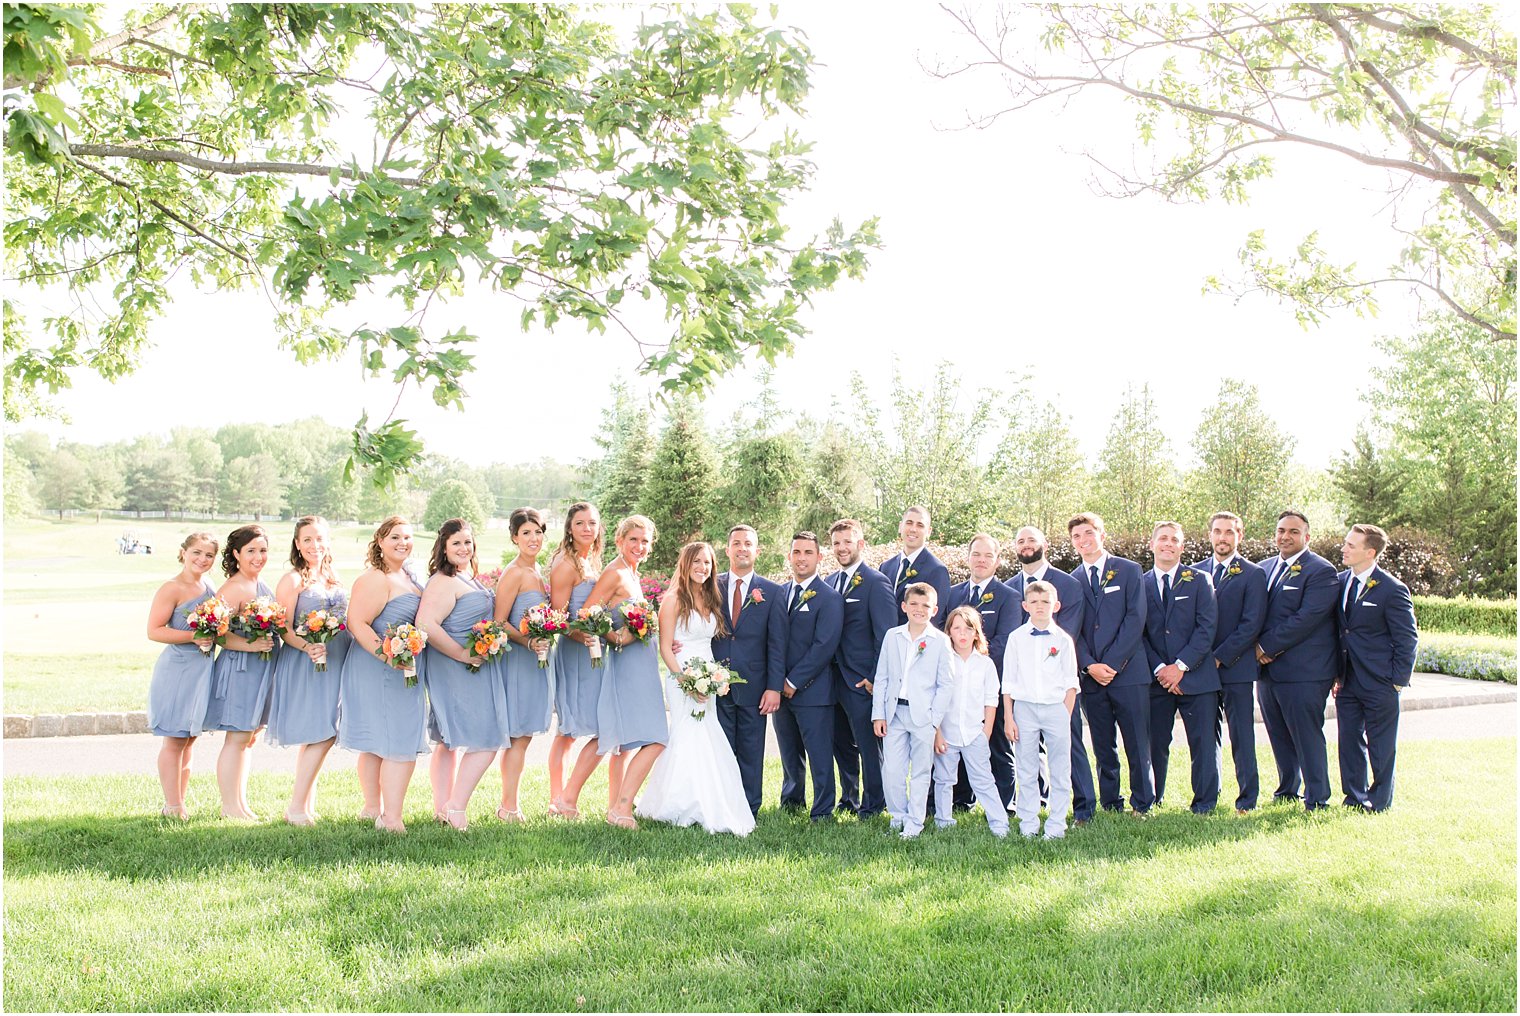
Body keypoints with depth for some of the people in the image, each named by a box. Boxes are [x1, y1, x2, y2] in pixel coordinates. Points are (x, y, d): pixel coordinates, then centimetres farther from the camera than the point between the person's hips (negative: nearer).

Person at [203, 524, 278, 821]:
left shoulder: (261, 585, 13)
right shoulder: (232, 588, -15)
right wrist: (249, 645, -29)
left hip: (262, 668, 9)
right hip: (240, 666, -9)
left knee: (248, 737, 15)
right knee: (237, 738, -3)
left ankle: (240, 803, 24)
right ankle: (230, 807, 6)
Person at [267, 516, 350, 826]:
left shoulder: (333, 577, 15)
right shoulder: (292, 579, -6)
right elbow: (284, 629, -11)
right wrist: (308, 647, -25)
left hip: (336, 661, 7)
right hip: (304, 664, -7)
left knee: (317, 736, 8)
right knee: (321, 734, -13)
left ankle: (307, 805, 13)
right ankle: (296, 806, -5)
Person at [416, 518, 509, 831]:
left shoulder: (472, 578, 14)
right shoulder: (444, 582, -16)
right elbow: (426, 624, -27)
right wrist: (462, 655, -22)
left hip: (474, 666, 10)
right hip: (457, 672, -10)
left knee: (450, 742, 14)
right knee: (485, 741, -9)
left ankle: (443, 809, 21)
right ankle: (456, 807, -4)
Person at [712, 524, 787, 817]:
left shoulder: (772, 592, 3)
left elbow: (777, 645, 1)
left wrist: (774, 688, -6)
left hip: (753, 686, -1)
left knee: (751, 753, 5)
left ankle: (749, 812, 14)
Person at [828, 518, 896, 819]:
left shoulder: (876, 583, -9)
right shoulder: (830, 582, 12)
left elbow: (886, 635, -12)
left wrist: (875, 678, -15)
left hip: (861, 681, -7)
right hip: (834, 678, 7)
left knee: (868, 744, 1)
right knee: (841, 744, 16)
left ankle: (872, 805, 15)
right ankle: (849, 798, 31)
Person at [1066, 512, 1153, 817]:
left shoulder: (1129, 571, 4)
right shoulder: (1071, 581, 12)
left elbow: (1135, 618, -5)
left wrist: (1112, 663, -12)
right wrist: (1090, 665, -9)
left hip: (1128, 671, -3)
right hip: (1091, 676, 3)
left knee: (1137, 744, -1)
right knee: (1103, 747, 7)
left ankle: (1142, 804, 9)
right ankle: (1110, 805, 15)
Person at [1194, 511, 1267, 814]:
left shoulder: (1253, 574, 0)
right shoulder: (1195, 572, 12)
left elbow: (1252, 624, -8)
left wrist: (1220, 657, -13)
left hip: (1236, 667, -3)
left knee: (1241, 737, 0)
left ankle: (1247, 800, 8)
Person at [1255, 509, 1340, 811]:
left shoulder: (1321, 571, -8)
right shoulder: (1264, 568, 16)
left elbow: (1307, 618, -17)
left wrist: (1267, 647, -14)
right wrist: (1260, 650, -1)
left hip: (1304, 672, -7)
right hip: (1267, 667, 7)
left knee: (1307, 736, -2)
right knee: (1279, 737, 14)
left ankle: (1316, 799, 7)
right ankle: (1287, 790, 27)